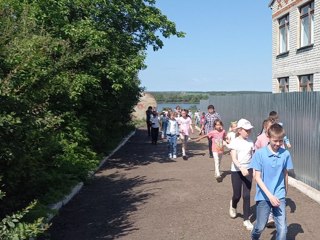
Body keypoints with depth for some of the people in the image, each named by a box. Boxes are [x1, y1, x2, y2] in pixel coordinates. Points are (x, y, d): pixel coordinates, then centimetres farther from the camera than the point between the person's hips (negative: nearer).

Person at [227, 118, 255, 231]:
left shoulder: (250, 142, 1)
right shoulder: (234, 142, -10)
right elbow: (234, 158, -19)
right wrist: (241, 168, -34)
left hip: (248, 170, 2)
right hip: (236, 170, -2)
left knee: (246, 195, 1)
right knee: (237, 195, 6)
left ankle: (246, 220, 12)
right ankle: (233, 205, 41)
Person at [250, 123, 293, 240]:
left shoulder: (285, 154, -5)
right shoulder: (259, 153, -12)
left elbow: (285, 173, 8)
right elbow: (257, 177, -11)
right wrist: (270, 195, -17)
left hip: (279, 196, 1)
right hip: (263, 196, -1)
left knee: (282, 229, -4)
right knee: (260, 226, 14)